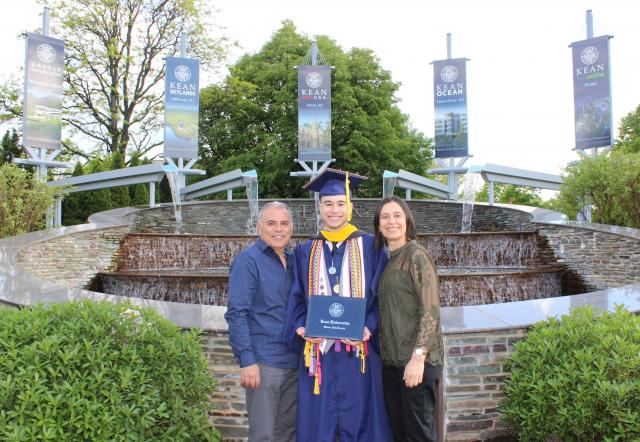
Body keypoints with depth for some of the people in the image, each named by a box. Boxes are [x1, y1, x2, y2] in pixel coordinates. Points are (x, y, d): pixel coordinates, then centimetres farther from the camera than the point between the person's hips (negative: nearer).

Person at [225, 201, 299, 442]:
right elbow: (236, 314, -14)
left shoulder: (293, 260, 11)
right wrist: (247, 360, -18)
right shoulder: (247, 261, -8)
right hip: (263, 362, -6)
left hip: (294, 362, 6)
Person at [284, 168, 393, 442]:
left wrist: (369, 328, -15)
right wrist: (301, 327, -9)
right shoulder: (306, 251, 10)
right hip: (317, 351, 2)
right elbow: (297, 298, 9)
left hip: (357, 351, -2)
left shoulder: (369, 246, 2)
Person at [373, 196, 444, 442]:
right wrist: (383, 351, 10)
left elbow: (430, 309, -15)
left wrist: (418, 356, -20)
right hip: (391, 358, 7)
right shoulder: (387, 260, 12)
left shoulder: (416, 255, -10)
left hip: (414, 359, -7)